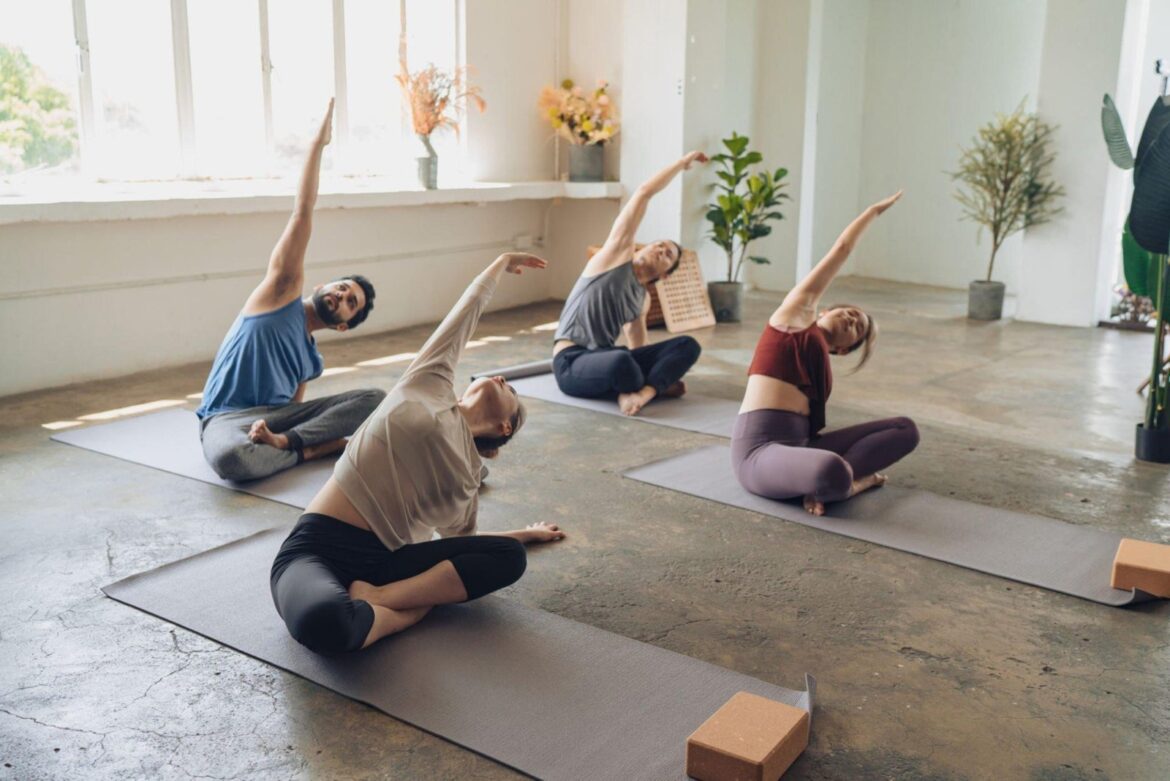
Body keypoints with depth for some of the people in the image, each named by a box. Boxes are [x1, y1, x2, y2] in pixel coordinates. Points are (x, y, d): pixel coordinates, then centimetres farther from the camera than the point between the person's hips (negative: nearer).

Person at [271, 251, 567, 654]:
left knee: (509, 556, -15)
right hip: (316, 551, -6)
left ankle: (375, 599, -21)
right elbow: (467, 309, 19)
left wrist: (527, 533, 42)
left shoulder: (469, 472, 18)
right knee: (322, 621, -42)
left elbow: (461, 540, 31)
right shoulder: (430, 384, 6)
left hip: (383, 560, 6)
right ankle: (414, 608, -15)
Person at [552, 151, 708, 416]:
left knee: (688, 345, -11)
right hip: (571, 362, -7)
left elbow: (638, 347, 28)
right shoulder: (617, 255, 0)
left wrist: (666, 369, 18)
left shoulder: (643, 299, 18)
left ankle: (643, 392, -31)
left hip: (604, 358, 7)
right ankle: (655, 387, -11)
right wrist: (682, 163, 4)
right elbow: (643, 193, -4)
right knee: (621, 361, -43)